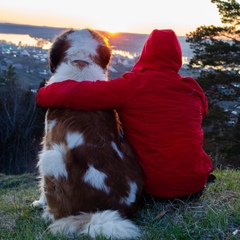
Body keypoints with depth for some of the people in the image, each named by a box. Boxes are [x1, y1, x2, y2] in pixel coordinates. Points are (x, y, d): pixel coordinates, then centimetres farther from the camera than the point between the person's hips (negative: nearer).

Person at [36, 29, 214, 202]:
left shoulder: (132, 86, -14)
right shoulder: (194, 90, -2)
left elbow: (70, 93, -18)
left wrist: (43, 94, 1)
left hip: (152, 188, -3)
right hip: (196, 186, 4)